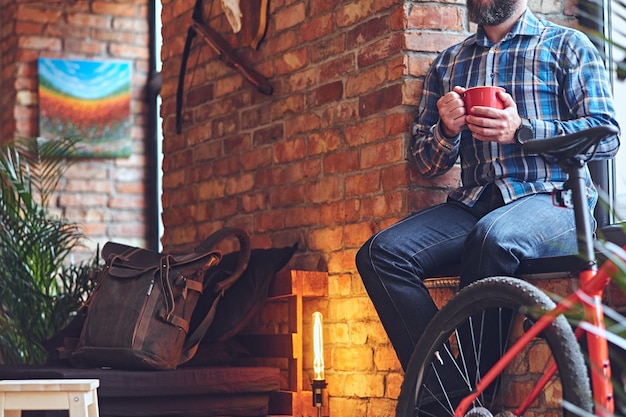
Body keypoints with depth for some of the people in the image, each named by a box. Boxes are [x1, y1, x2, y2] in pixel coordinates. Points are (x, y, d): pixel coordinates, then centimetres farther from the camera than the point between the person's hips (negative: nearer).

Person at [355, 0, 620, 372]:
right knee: (381, 253, -23)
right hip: (475, 203, 4)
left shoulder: (567, 44, 11)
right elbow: (426, 163, 21)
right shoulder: (448, 63, 23)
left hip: (551, 200, -4)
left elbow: (606, 136, -1)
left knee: (493, 237, -38)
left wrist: (522, 129, -14)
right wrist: (447, 131, -2)